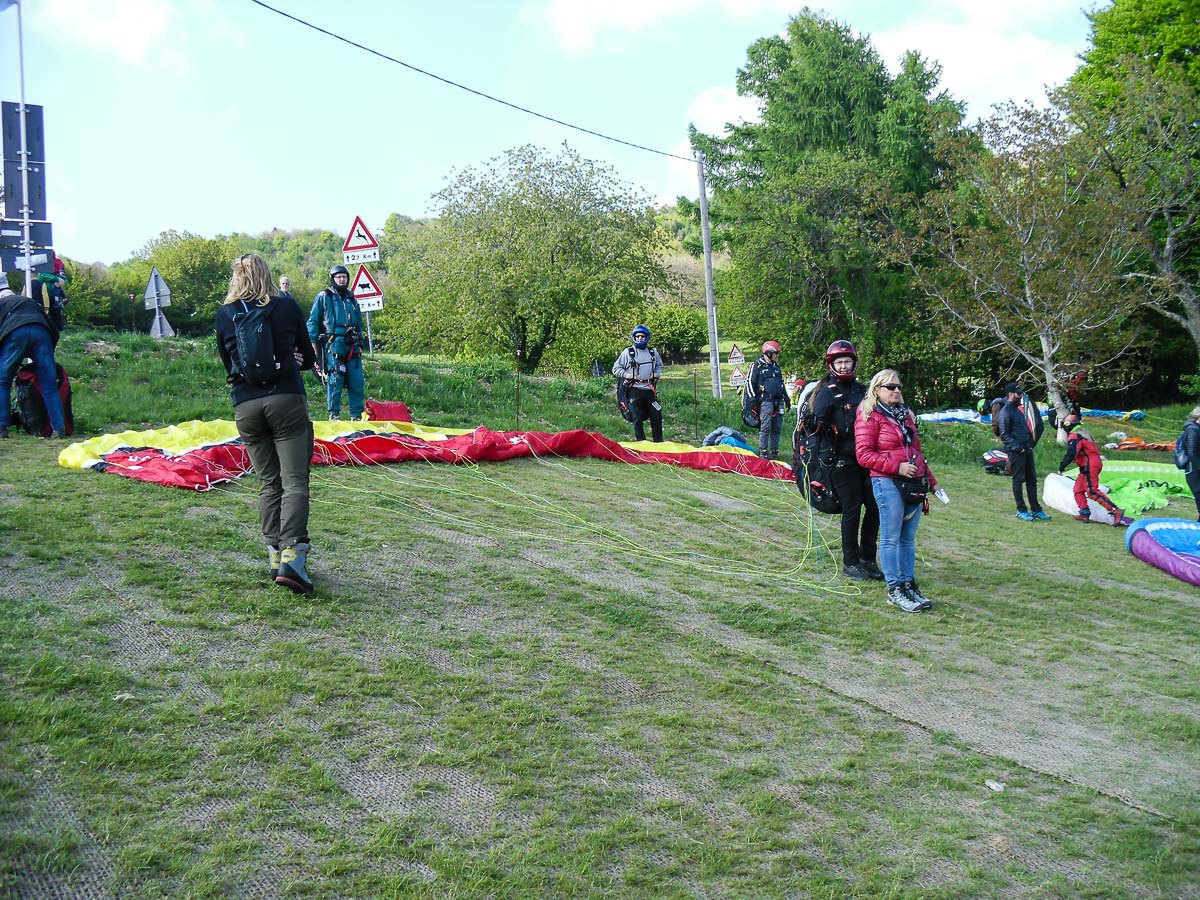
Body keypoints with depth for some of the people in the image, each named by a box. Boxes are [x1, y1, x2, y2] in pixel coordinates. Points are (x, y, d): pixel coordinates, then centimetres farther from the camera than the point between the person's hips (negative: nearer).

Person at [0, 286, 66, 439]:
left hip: (15, 333, -3)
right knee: (49, 386, 3)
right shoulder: (32, 302, 39)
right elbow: (54, 330, 30)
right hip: (42, 333, 3)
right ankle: (59, 428, -5)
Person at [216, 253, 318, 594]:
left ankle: (275, 553, 10)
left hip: (245, 405, 3)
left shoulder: (224, 315, 9)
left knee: (268, 483, 12)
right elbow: (309, 357, 11)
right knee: (294, 480, -6)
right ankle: (291, 555, -19)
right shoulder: (287, 307, 3)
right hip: (287, 400, -3)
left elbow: (228, 364, 19)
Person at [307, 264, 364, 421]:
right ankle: (334, 415, 0)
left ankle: (357, 415, 9)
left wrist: (359, 342, 20)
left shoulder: (351, 298, 19)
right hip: (332, 346, -5)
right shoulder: (323, 297, 4)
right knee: (334, 382, -7)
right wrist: (314, 346, -4)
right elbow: (312, 322, 3)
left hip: (352, 347, 5)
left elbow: (359, 323, 27)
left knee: (357, 382, 2)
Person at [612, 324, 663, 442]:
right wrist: (626, 375, -11)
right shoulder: (627, 352, 0)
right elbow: (616, 368, 3)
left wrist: (657, 374, 9)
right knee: (637, 418, -2)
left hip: (649, 389, 4)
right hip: (634, 389, -3)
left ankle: (658, 441, 17)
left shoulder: (653, 352, 11)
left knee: (656, 416, 5)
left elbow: (659, 366, 28)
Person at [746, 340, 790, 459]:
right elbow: (749, 383, -4)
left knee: (777, 429, 7)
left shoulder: (776, 367, 21)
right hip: (766, 401, -7)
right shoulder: (757, 366, -2)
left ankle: (774, 451, 14)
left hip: (778, 401, 7)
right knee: (765, 428, -12)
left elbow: (782, 383, 29)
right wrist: (753, 399, -11)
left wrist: (786, 398, 25)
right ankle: (763, 452, -8)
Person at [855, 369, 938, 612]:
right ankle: (895, 589, 2)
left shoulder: (905, 415, 20)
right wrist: (897, 467, -16)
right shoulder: (870, 417, -3)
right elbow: (864, 455, -10)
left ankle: (909, 584, 16)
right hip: (887, 483, -7)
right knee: (891, 538, -3)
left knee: (908, 538, 10)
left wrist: (931, 480, 24)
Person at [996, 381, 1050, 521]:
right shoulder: (1005, 412, -11)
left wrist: (1030, 444, 14)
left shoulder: (1018, 409, 18)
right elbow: (1004, 434, -16)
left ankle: (1036, 509, 16)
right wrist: (1017, 447, -19)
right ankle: (1021, 510, 5)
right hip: (1016, 452, -9)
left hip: (1027, 450, 9)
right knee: (1018, 480, -2)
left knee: (1032, 480, 10)